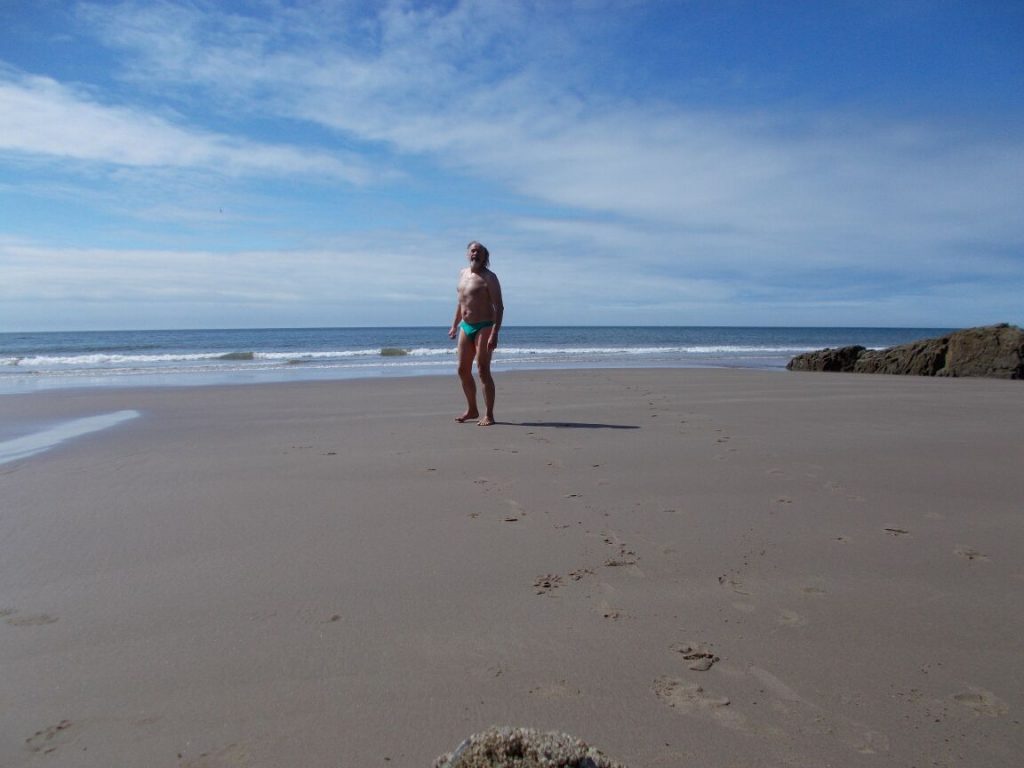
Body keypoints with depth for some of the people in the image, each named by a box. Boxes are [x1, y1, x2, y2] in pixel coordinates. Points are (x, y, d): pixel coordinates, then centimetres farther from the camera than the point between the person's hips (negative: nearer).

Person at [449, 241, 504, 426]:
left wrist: (495, 333, -23)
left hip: (484, 327, -7)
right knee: (463, 371, 10)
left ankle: (488, 415, -2)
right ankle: (472, 410, 25)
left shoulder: (489, 277, -9)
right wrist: (455, 325, 24)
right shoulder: (463, 273, 14)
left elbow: (499, 307, -14)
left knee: (483, 371, -9)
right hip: (465, 327, 8)